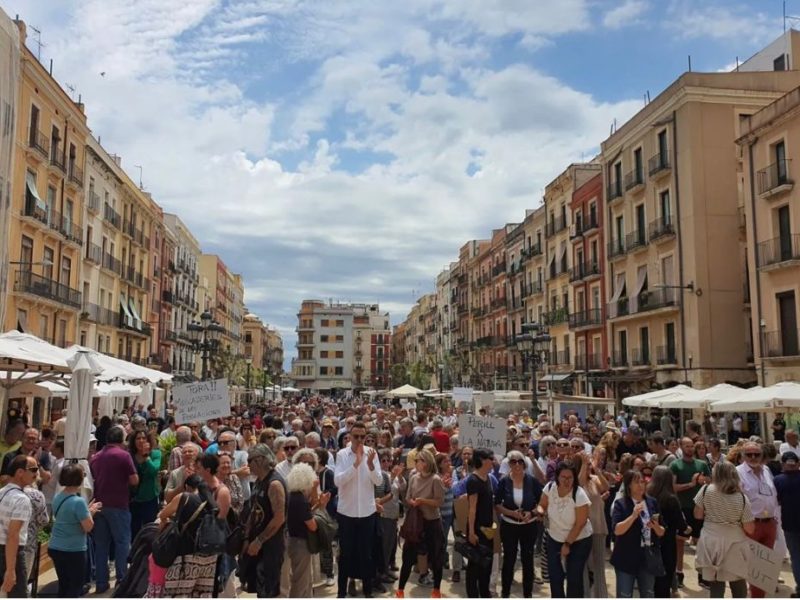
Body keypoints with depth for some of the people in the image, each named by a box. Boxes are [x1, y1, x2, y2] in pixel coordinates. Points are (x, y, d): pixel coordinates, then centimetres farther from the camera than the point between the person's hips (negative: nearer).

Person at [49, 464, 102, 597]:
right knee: (75, 587, 6)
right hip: (73, 550, -8)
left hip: (55, 548, 8)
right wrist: (91, 512, -3)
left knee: (63, 584, 18)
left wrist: (87, 510, 12)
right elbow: (88, 527, -19)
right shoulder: (78, 501, -22)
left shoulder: (57, 497, 3)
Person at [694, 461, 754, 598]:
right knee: (738, 585, 21)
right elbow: (750, 530, -6)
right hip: (734, 546, 0)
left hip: (711, 544, 0)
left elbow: (698, 515, -1)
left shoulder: (706, 490, -9)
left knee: (716, 586, 9)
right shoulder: (742, 498, -10)